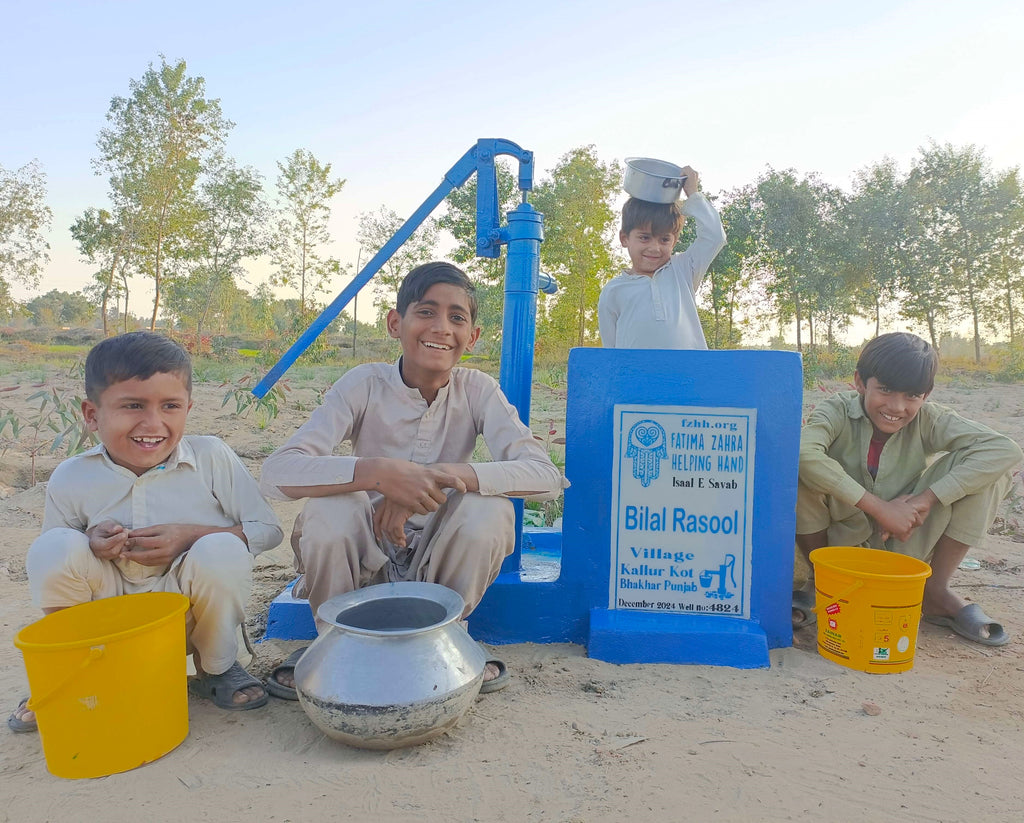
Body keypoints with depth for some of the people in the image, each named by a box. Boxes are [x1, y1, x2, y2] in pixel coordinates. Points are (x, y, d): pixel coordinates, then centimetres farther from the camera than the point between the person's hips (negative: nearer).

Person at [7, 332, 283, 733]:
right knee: (52, 547, -21)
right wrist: (93, 544, -19)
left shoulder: (212, 457, -12)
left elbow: (268, 530, -10)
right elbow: (54, 568, 4)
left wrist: (192, 535, -23)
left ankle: (216, 668, -2)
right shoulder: (71, 478, -8)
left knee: (222, 550, -31)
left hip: (191, 618, -1)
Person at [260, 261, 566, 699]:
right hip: (365, 554, -1)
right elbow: (276, 473, -26)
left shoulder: (477, 390, -11)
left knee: (489, 509, -29)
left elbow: (546, 475, -24)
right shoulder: (365, 384, -15)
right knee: (329, 507, -31)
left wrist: (445, 474, -38)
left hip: (439, 561, 1)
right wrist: (378, 472, -43)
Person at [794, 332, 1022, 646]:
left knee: (991, 467, -14)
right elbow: (803, 452, -39)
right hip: (842, 543, -2)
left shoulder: (927, 420, -10)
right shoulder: (838, 411, -17)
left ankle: (935, 591, -2)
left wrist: (925, 500, -31)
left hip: (902, 543, 3)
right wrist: (880, 508, -37)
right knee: (797, 470, -31)